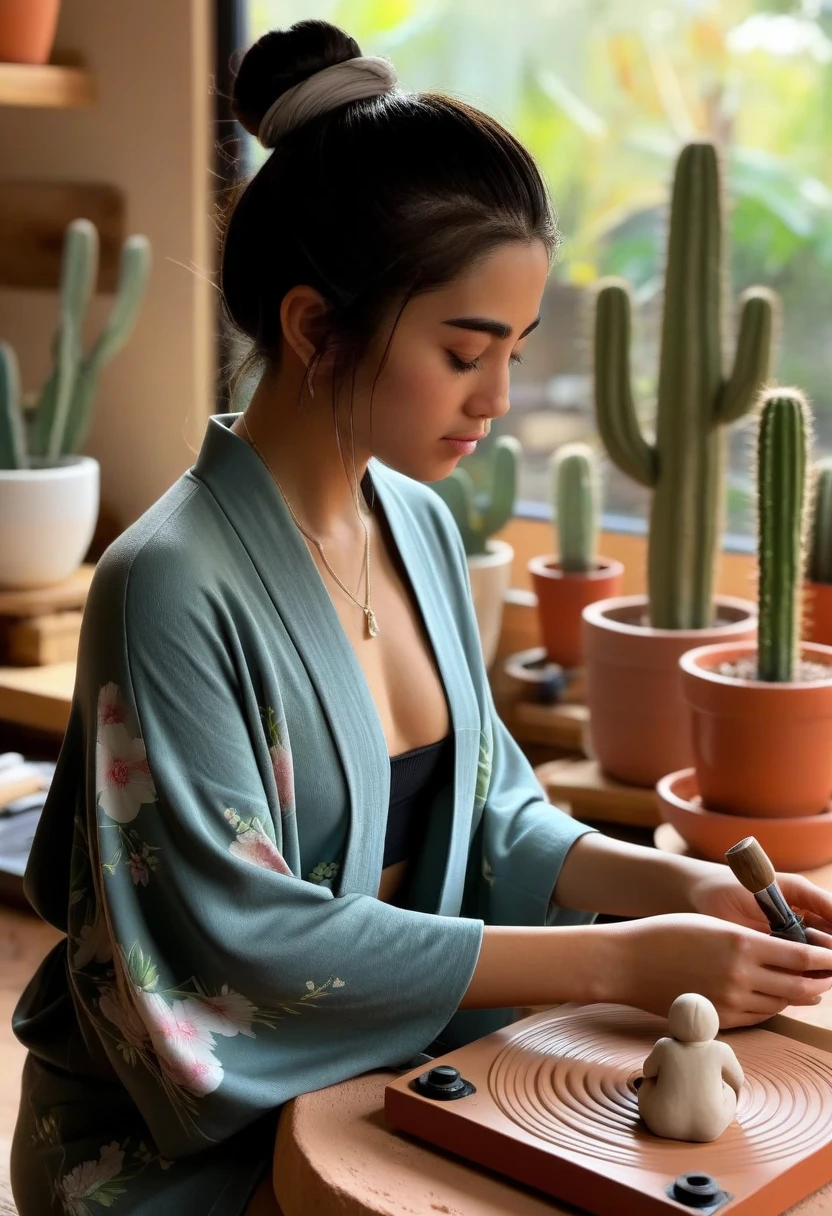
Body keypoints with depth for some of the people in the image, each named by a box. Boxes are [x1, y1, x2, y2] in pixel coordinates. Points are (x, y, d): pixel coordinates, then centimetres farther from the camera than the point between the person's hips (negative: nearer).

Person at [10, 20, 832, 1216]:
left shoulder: (421, 524, 2)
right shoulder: (173, 584, -21)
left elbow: (489, 808, 8)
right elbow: (247, 932, -22)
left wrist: (679, 885, -10)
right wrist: (621, 960, -22)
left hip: (384, 1076, 6)